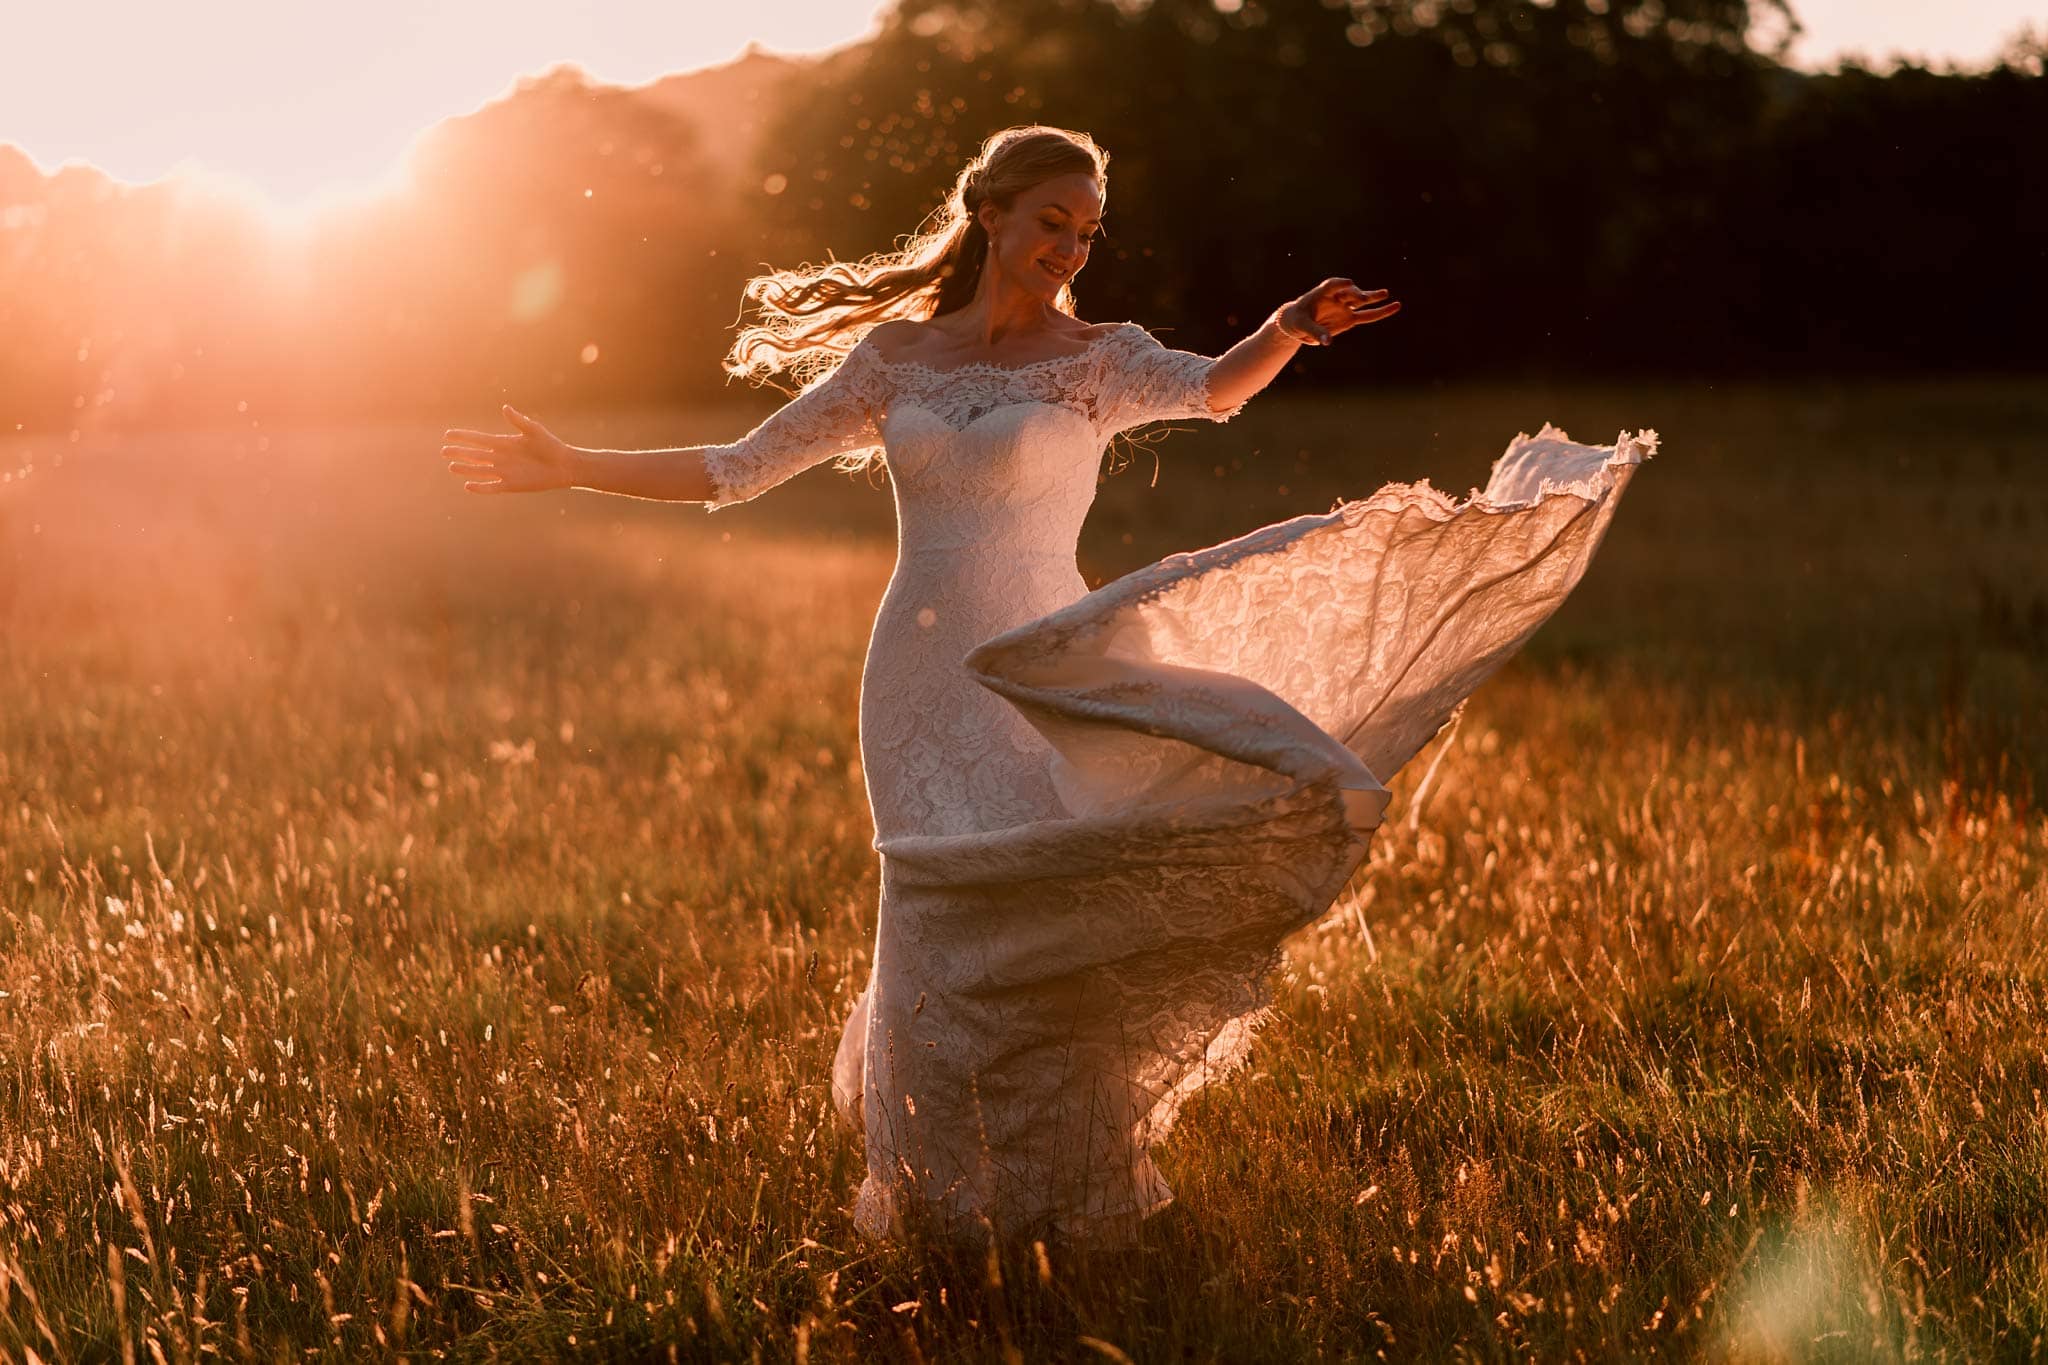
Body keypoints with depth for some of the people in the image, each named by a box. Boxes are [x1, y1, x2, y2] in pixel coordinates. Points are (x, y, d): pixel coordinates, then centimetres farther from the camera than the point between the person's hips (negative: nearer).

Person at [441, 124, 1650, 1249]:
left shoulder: (1101, 359, 5)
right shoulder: (892, 353, 10)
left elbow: (1214, 389, -16)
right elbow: (738, 471, 14)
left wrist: (1289, 332, -37)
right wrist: (572, 470, 9)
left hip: (1049, 678, -1)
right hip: (922, 685, 2)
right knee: (955, 932, -3)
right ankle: (957, 1209, 15)